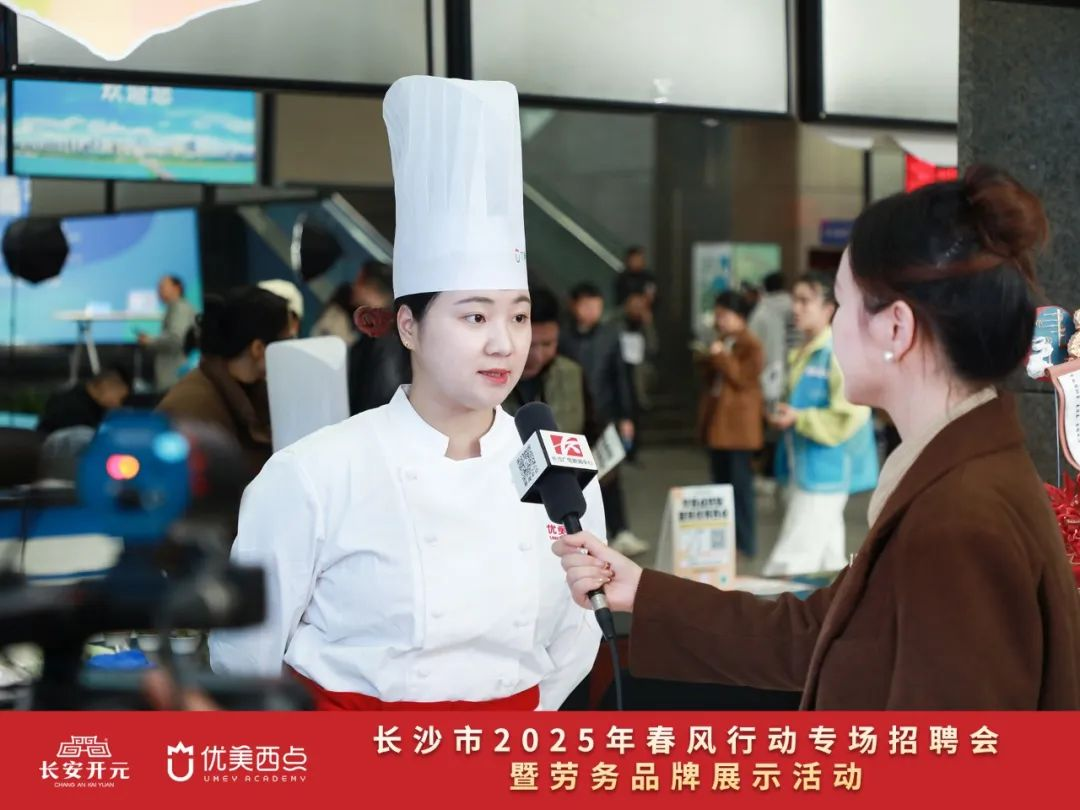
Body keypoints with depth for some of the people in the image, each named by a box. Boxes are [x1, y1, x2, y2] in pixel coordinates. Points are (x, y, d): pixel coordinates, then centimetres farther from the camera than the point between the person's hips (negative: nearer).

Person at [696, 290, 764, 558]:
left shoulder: (751, 346, -10)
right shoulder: (721, 343, 16)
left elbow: (743, 380, -19)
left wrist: (720, 358, -22)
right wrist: (705, 362, 5)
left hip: (738, 424, -9)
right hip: (716, 421, 9)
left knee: (740, 484, -6)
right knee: (720, 484, 13)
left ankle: (744, 544, -2)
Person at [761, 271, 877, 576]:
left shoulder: (840, 354, -13)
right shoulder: (802, 355, 14)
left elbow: (850, 417, -21)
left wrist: (798, 419, -20)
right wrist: (784, 416, 8)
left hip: (825, 473, -9)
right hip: (803, 469, 9)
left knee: (789, 563, -12)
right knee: (828, 563, 15)